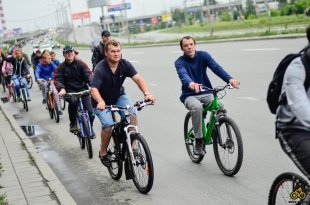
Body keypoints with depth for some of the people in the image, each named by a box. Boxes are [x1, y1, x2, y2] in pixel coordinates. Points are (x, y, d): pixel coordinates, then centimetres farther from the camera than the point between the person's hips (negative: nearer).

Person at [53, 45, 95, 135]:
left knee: (90, 113, -11)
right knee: (73, 101, -36)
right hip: (70, 91, -1)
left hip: (83, 90, 1)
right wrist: (61, 89, -29)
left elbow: (88, 75, -9)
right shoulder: (61, 67, 3)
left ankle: (89, 128, 22)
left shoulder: (80, 64, 2)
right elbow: (57, 79, -8)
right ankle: (73, 124, -13)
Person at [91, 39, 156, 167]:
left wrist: (147, 93, -43)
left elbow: (138, 78, -25)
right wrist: (100, 101, -56)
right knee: (108, 124, -24)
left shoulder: (125, 65, -15)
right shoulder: (100, 69, -26)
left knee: (132, 114, -23)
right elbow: (94, 89, -36)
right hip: (102, 101, -3)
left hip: (119, 96, 3)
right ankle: (103, 152, 2)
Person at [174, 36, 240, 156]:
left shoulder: (203, 56, -1)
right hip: (189, 95, -2)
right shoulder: (180, 62, -7)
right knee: (197, 107, -35)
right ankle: (198, 142, -22)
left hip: (206, 93, 2)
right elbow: (183, 75, -30)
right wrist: (190, 83, -54)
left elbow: (216, 67, -18)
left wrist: (230, 79, -37)